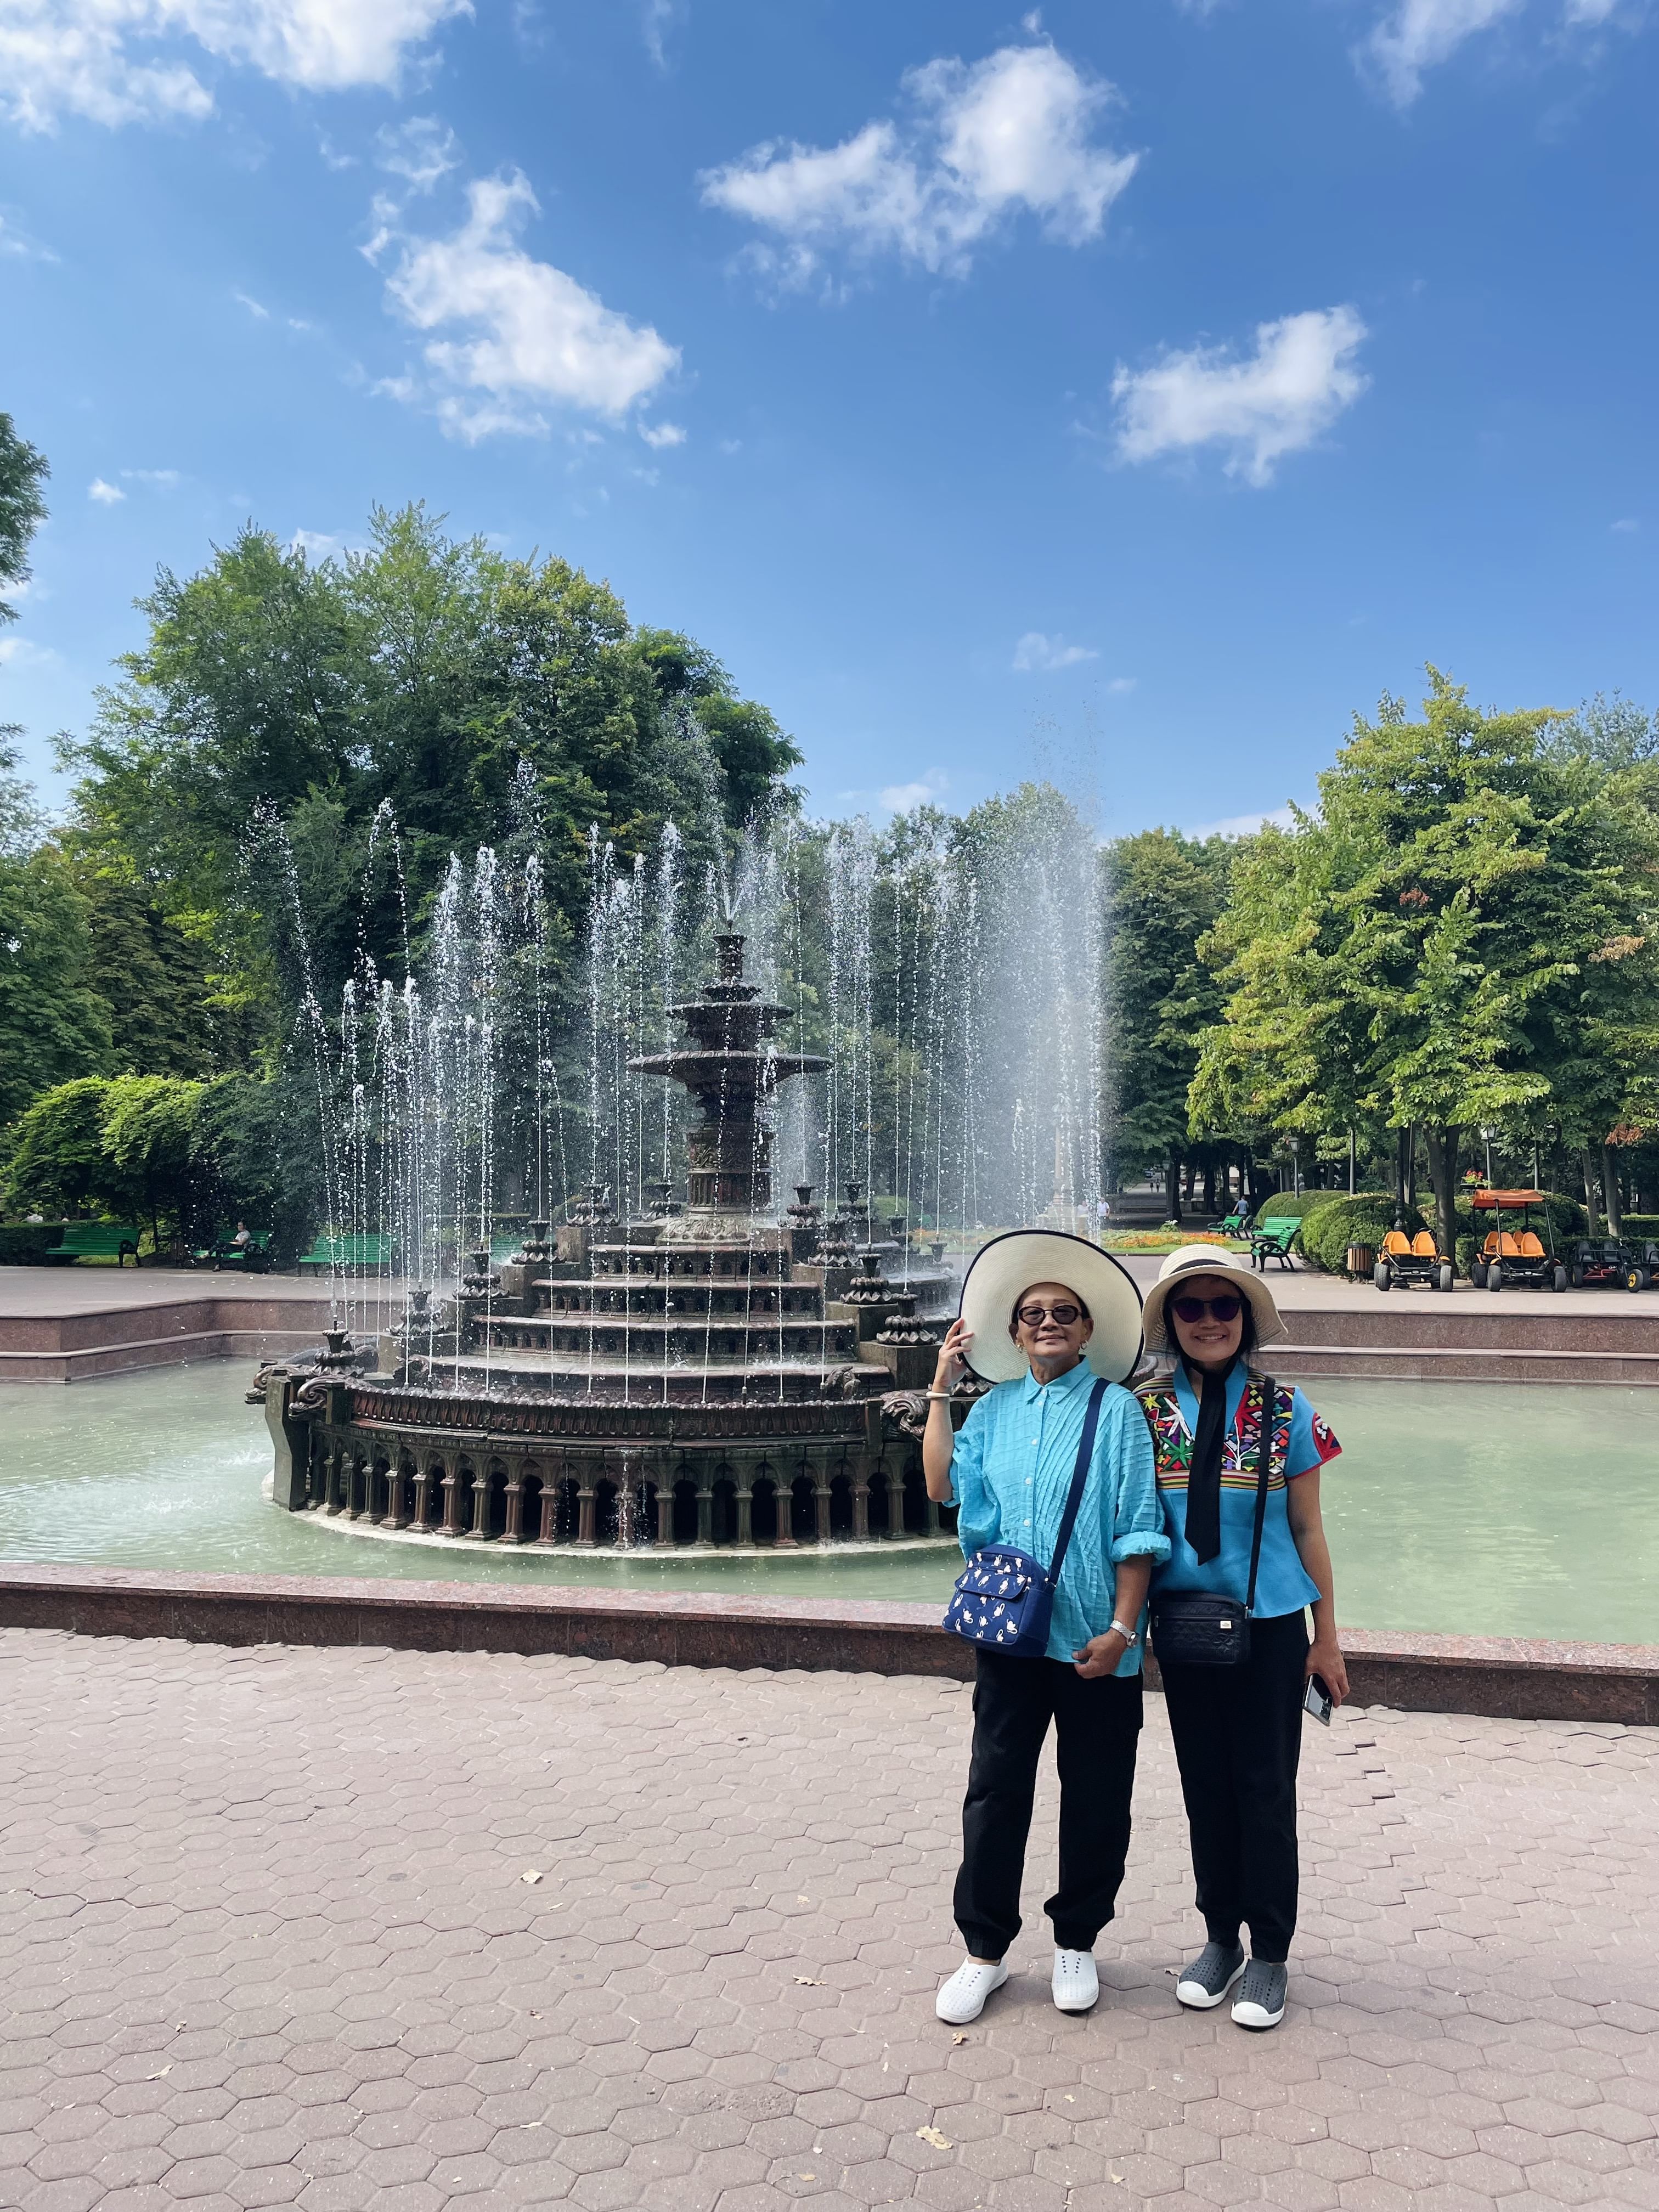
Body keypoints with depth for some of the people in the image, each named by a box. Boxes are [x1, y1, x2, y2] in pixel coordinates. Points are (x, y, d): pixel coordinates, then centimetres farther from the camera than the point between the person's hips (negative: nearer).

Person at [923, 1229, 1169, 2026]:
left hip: (1094, 1639, -2)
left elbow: (1135, 1532, -6)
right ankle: (984, 1950, 24)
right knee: (995, 1789, 8)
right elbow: (944, 1486, -6)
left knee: (1094, 1796, 11)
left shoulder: (1116, 1409, -4)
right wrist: (940, 1389, -2)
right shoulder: (996, 1408, 7)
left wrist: (1121, 1628, -11)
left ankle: (1076, 1943, 30)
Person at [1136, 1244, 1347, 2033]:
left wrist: (1327, 1640, 1)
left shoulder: (1283, 1410, -5)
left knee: (1266, 1789, 6)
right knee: (1205, 1784, 13)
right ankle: (1220, 1937, 31)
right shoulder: (1145, 1411, -3)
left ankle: (1269, 1955, 22)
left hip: (1270, 1624, -2)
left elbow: (1307, 1531, 0)